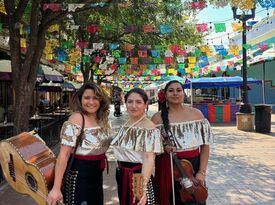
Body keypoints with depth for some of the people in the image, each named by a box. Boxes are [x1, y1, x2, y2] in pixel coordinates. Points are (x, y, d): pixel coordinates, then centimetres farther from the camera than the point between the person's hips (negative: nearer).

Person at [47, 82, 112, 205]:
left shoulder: (102, 119, 4)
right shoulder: (76, 119, -19)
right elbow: (64, 154, -23)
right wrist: (56, 188, -25)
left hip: (96, 174, 8)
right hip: (79, 174, -8)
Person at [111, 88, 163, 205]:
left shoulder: (149, 128, -18)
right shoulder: (126, 125, 5)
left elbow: (149, 158, -26)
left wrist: (143, 186, -37)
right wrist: (120, 171, 17)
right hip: (121, 175, 7)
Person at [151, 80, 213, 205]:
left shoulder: (196, 114, 0)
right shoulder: (158, 118, -3)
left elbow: (205, 145, 1)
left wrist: (202, 171, -7)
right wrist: (163, 147, -15)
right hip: (168, 169, -1)